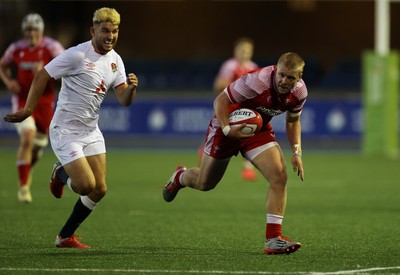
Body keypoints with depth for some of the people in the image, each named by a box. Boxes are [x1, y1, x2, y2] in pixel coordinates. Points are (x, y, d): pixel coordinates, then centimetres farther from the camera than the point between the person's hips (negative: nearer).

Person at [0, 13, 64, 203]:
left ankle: (28, 166, 47)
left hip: (44, 102, 1)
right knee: (27, 139, -20)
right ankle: (23, 186, -12)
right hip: (22, 100, -1)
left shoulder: (51, 47, -8)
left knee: (39, 143, 11)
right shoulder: (16, 49, -1)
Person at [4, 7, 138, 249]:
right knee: (86, 185, -17)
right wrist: (28, 110, -16)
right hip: (66, 131, -7)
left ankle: (66, 237, 17)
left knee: (99, 190, 1)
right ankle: (61, 173, 18)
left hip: (91, 131, 7)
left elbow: (124, 100, 1)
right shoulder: (77, 55, -17)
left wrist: (131, 88, -21)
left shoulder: (115, 61, 5)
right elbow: (42, 77, -13)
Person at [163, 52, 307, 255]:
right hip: (228, 126, -4)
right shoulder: (257, 81, -35)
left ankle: (273, 239, -13)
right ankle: (180, 177, 51)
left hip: (259, 130, 4)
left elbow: (293, 120, 6)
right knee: (204, 183, 12)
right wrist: (228, 129, -40)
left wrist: (296, 152, -5)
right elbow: (220, 101, -25)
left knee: (279, 177, -18)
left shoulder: (300, 92, -15)